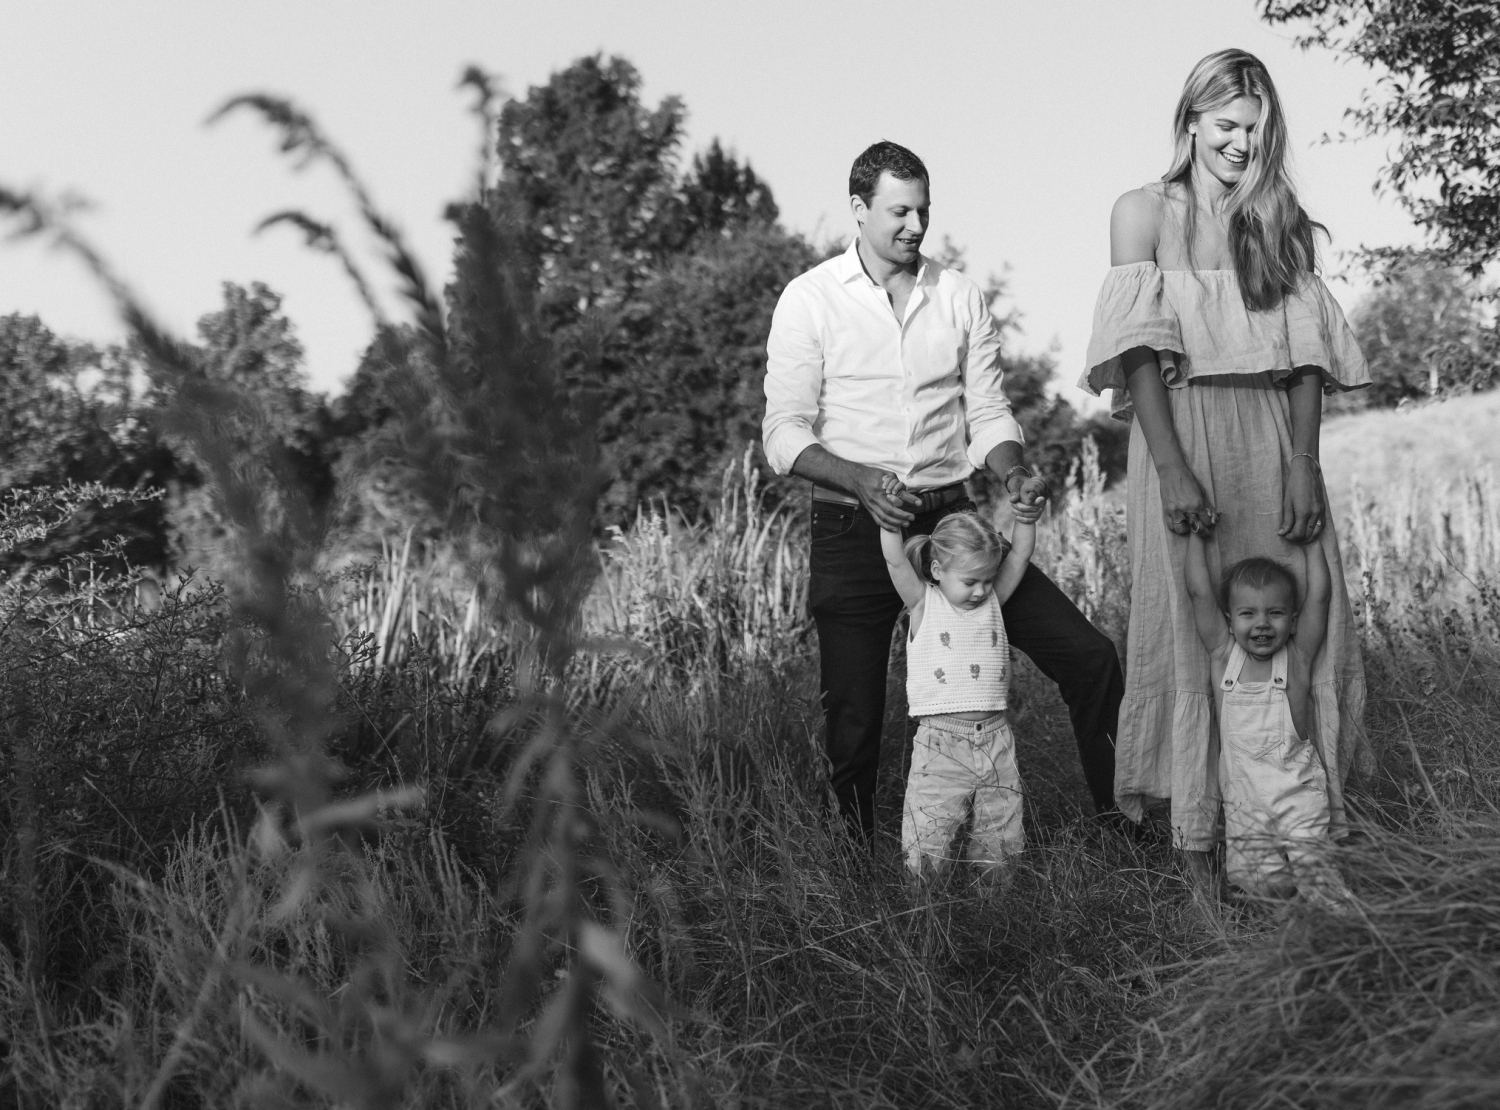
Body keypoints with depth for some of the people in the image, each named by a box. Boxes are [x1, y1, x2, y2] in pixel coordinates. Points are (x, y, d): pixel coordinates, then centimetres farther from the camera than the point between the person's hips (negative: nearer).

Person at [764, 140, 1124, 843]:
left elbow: (988, 412, 10)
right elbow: (785, 436, -6)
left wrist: (1013, 476, -12)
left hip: (955, 519, 3)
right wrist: (862, 482, -23)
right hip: (853, 533, -3)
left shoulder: (961, 298, 10)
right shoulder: (810, 301, 0)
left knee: (1089, 658, -5)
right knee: (854, 723, -1)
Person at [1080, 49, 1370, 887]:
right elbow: (1140, 348, -6)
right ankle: (1199, 838, 1)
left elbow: (1307, 353, 7)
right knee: (1192, 627, -3)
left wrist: (1303, 461, -7)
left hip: (1276, 441, 3)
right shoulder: (1145, 213, 5)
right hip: (1183, 433, -3)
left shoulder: (1285, 223, 14)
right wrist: (1171, 467, -17)